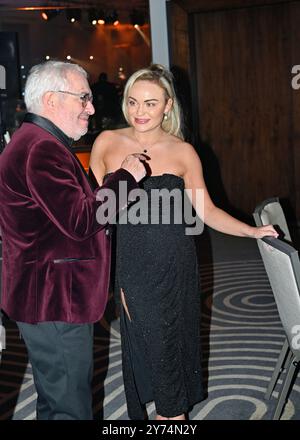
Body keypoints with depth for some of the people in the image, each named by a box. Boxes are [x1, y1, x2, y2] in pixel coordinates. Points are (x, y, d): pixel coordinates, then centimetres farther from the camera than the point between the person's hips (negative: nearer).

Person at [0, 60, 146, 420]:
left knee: (57, 400, 24)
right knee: (70, 407, 2)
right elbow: (79, 222, -27)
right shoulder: (41, 149, -21)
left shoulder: (39, 143, 16)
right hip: (54, 301, -11)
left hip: (54, 297, 11)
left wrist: (115, 190, 10)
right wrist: (126, 176, -17)